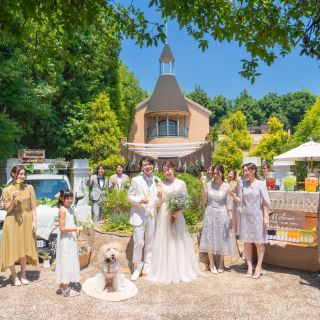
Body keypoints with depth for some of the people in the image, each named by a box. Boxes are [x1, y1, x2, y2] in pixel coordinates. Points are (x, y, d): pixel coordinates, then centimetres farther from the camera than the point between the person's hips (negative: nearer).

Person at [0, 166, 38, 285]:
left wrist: (34, 222, -4)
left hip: (26, 220, 2)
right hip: (12, 221, -2)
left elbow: (33, 207, 2)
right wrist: (13, 199, -20)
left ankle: (23, 274, 27)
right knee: (13, 248, 4)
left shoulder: (29, 188, 0)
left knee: (25, 248, 11)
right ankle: (14, 276, 21)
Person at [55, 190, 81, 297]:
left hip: (71, 239, 9)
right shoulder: (62, 210, -16)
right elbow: (62, 228, -20)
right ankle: (65, 289, 7)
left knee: (70, 262, 13)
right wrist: (75, 229, -21)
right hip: (65, 241, -9)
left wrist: (77, 227, 0)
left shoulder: (70, 210, 10)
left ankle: (62, 287, 24)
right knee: (65, 263, -1)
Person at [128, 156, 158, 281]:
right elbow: (130, 196, -3)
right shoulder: (136, 180, -4)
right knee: (139, 243, -4)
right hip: (139, 215, -4)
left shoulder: (156, 181, 6)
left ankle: (147, 267, 26)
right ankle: (137, 268, 15)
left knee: (149, 243, 11)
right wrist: (140, 200, -20)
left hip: (151, 215, 4)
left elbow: (156, 199, 13)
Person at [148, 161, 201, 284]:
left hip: (177, 214, 0)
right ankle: (165, 271, 15)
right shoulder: (162, 184, 4)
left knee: (179, 242, 4)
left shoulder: (181, 183, 2)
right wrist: (159, 197, -14)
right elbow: (159, 202, 6)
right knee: (164, 242, 3)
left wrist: (179, 211, -10)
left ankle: (181, 271, 18)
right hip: (164, 215, 1)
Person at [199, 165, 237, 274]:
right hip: (210, 213, 2)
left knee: (222, 239, 7)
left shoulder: (226, 186, -5)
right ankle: (212, 264, 20)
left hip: (222, 214, -2)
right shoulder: (209, 184, 1)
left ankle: (221, 264, 24)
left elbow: (229, 203, -4)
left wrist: (230, 218, -6)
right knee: (210, 238, 7)